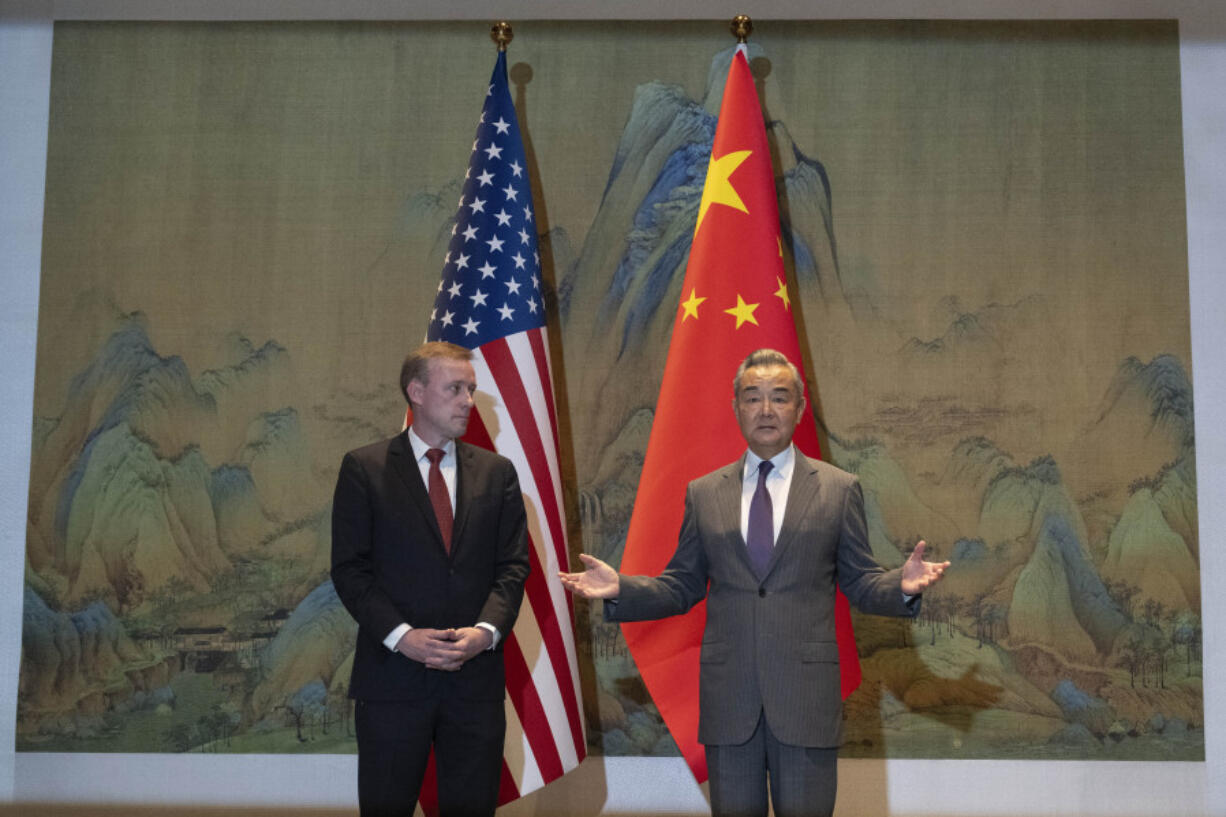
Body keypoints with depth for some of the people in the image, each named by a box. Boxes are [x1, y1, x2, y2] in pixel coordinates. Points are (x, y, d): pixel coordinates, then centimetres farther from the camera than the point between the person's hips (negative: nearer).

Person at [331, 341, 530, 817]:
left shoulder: (496, 471, 10)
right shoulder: (363, 469, 1)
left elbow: (513, 565, 6)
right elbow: (349, 568, -4)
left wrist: (486, 630, -11)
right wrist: (401, 635, -15)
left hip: (476, 674, 3)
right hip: (392, 675, -2)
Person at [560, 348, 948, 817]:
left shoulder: (838, 489, 5)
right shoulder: (703, 493, 9)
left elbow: (860, 584, 5)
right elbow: (681, 588, 10)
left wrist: (902, 587, -16)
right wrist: (619, 589, -5)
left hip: (806, 697, -1)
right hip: (727, 700, 2)